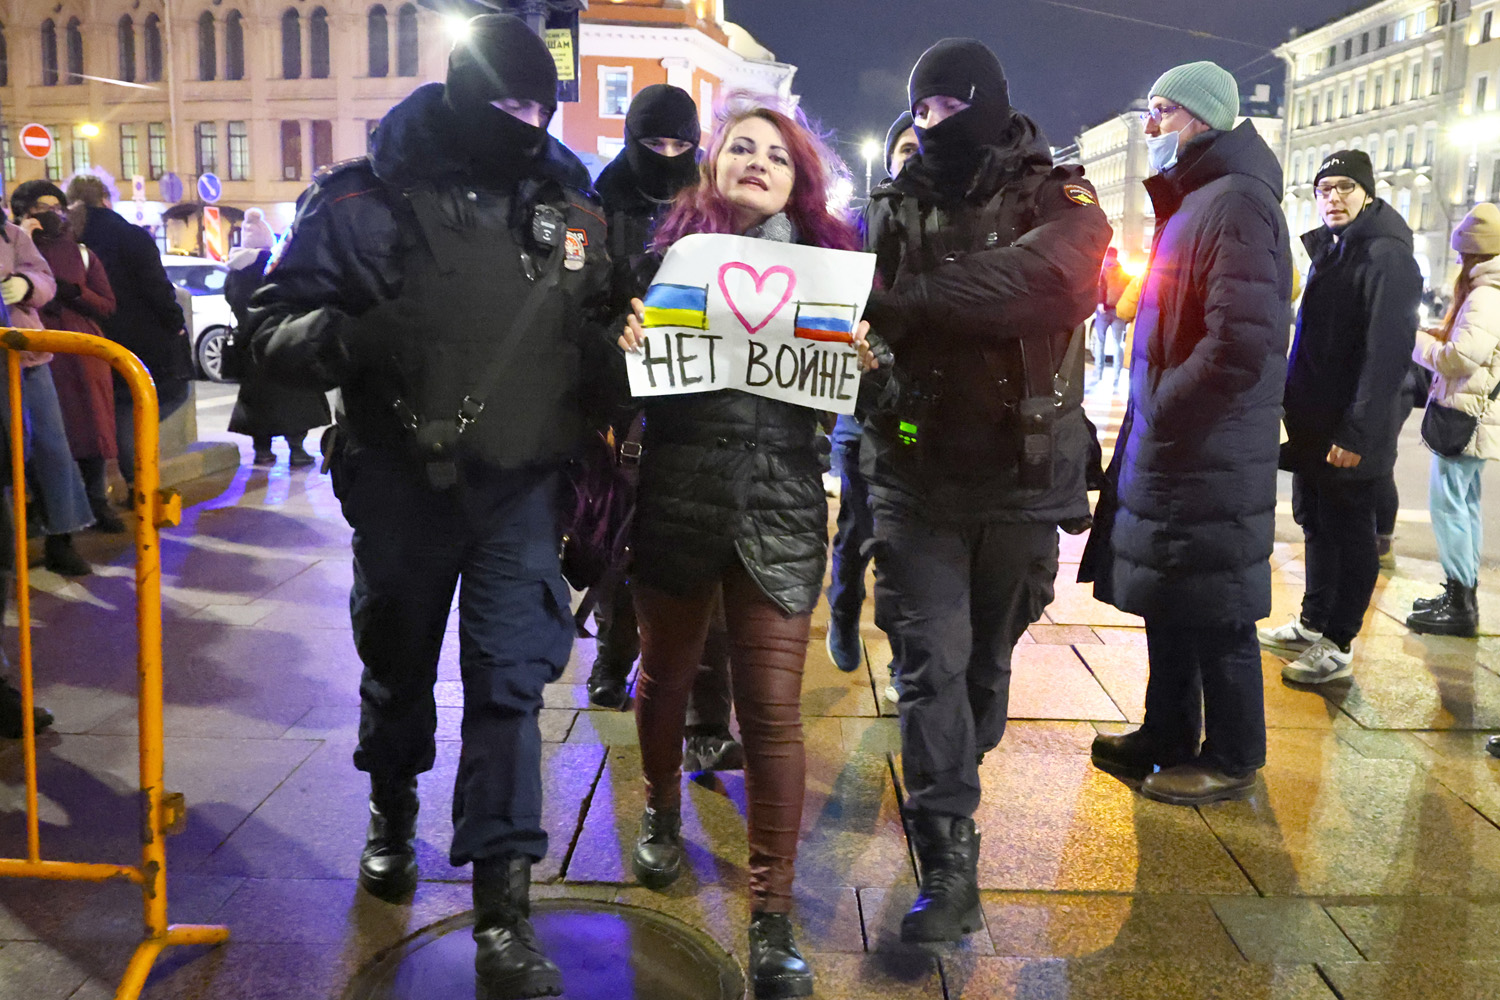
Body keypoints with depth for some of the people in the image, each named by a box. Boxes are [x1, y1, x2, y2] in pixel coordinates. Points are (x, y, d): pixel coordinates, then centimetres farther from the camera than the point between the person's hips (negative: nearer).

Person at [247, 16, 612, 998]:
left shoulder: (571, 203, 3)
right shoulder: (366, 199, -7)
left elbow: (602, 325, 18)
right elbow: (276, 327, -9)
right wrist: (351, 336, -28)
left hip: (522, 483, 1)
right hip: (402, 478, 0)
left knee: (511, 679, -5)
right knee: (398, 663, 17)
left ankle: (504, 909, 3)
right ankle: (393, 809, 47)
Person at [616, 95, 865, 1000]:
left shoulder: (825, 256, 7)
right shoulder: (669, 247, 4)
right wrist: (620, 335, -18)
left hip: (780, 511, 0)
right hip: (675, 500, 1)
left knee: (774, 709, -3)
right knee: (666, 676, 18)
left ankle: (774, 917, 9)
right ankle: (663, 811, 48)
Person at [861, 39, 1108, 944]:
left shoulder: (1055, 198, -2)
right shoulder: (898, 207, 7)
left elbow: (1050, 274, -25)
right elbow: (866, 315, 1)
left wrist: (904, 298, -27)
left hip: (1021, 480, 0)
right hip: (918, 478, 1)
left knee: (990, 654, 15)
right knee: (932, 661, -7)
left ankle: (953, 790, 39)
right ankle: (950, 864, -1)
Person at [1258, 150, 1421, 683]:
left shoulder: (1386, 257, -15)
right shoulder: (1328, 249, 14)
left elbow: (1387, 352, -22)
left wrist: (1358, 431, -25)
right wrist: (1293, 405, 16)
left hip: (1350, 434, -9)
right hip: (1314, 426, 9)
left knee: (1348, 532, 1)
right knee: (1316, 523, 17)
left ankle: (1337, 646, 10)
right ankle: (1312, 624, 30)